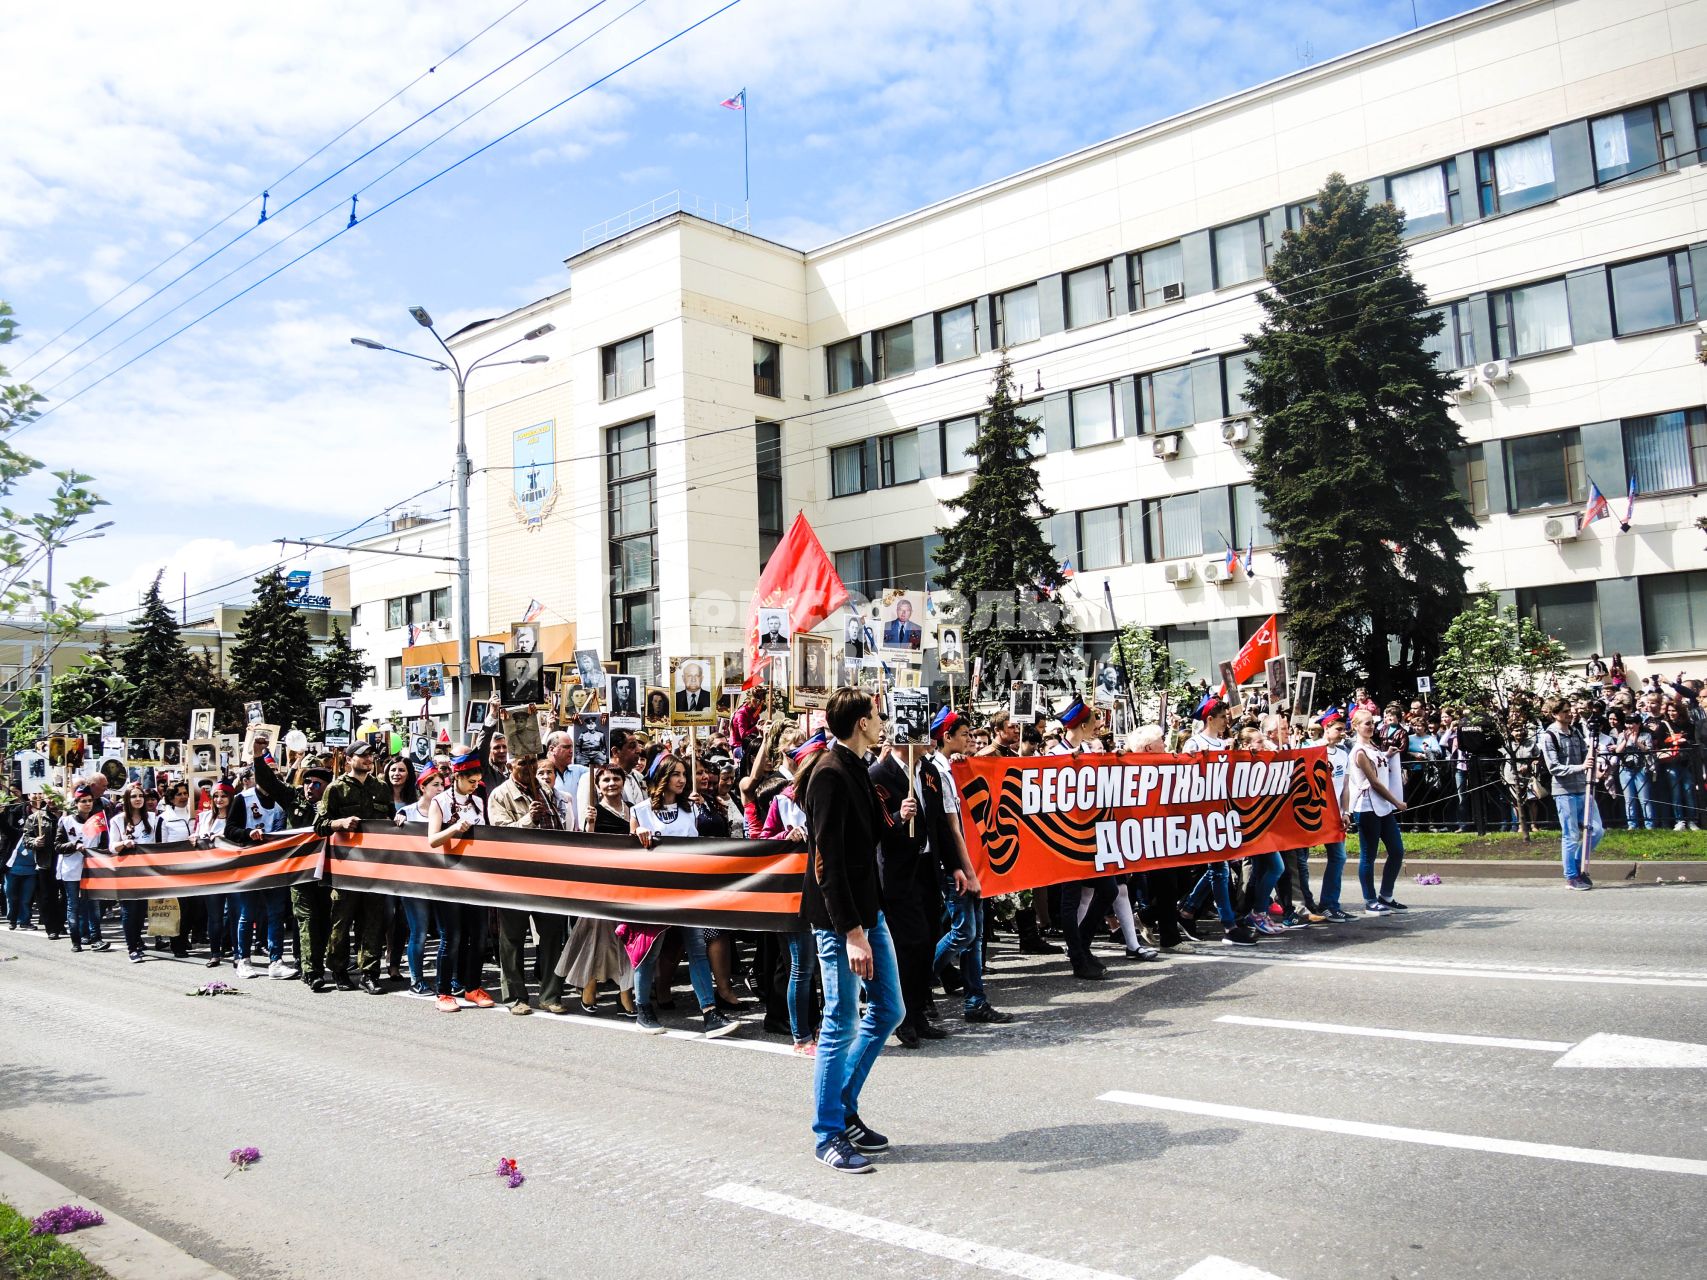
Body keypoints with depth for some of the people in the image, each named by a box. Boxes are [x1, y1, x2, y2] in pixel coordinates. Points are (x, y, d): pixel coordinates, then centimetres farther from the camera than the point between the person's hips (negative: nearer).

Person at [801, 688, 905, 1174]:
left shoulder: (857, 769, 12)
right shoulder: (830, 774, -18)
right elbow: (828, 862, -22)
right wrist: (852, 932, -24)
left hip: (869, 908, 10)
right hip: (839, 918, -10)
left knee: (888, 1011, 15)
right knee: (841, 1024, 0)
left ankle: (845, 1110, 28)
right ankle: (829, 1134, 14)